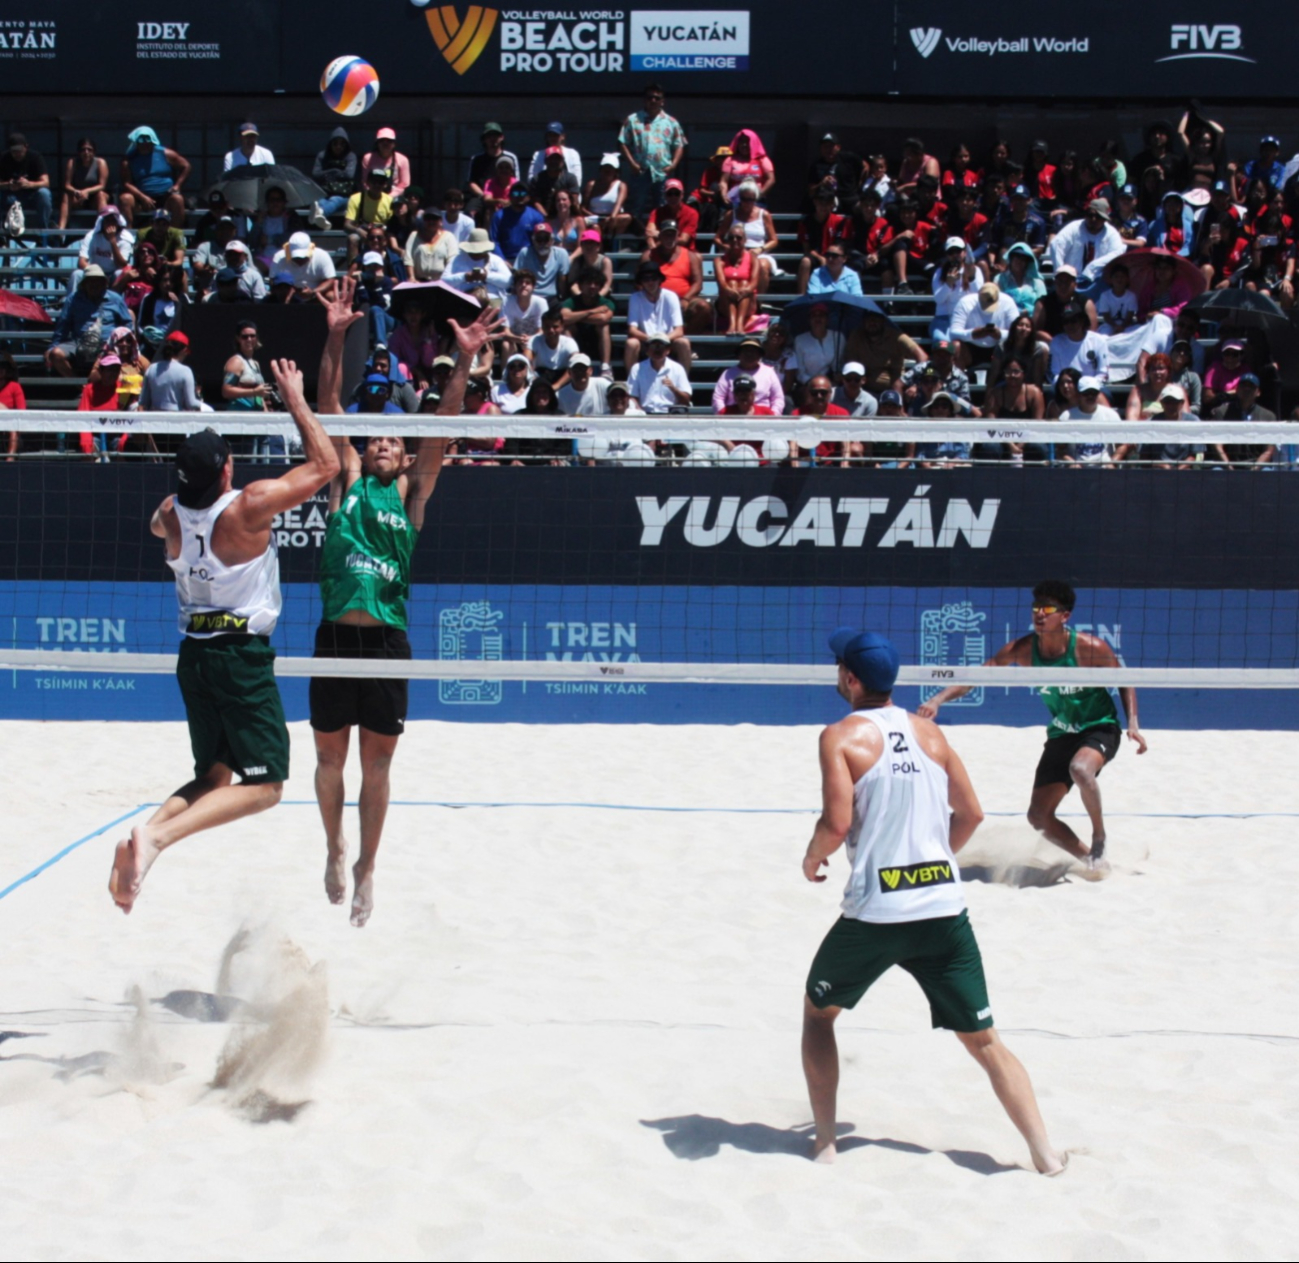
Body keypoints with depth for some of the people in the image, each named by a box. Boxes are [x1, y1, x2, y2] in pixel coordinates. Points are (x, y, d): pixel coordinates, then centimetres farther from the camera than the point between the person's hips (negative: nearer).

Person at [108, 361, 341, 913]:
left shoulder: (171, 513, 0)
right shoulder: (250, 506, -17)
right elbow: (324, 464, -8)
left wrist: (192, 482, 35)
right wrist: (294, 399, 0)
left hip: (194, 654, 7)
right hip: (242, 655, -7)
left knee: (212, 777, 18)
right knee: (263, 785, -5)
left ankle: (143, 834, -9)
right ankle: (156, 837, -25)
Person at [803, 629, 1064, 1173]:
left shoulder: (842, 736, -4)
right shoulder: (929, 731, 10)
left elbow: (837, 824, -14)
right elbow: (971, 814, 13)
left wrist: (812, 858, 6)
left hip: (875, 912, -3)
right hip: (945, 908, 4)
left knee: (817, 1011, 21)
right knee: (983, 1040, 9)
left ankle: (824, 1141, 17)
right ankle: (1045, 1153, 0)